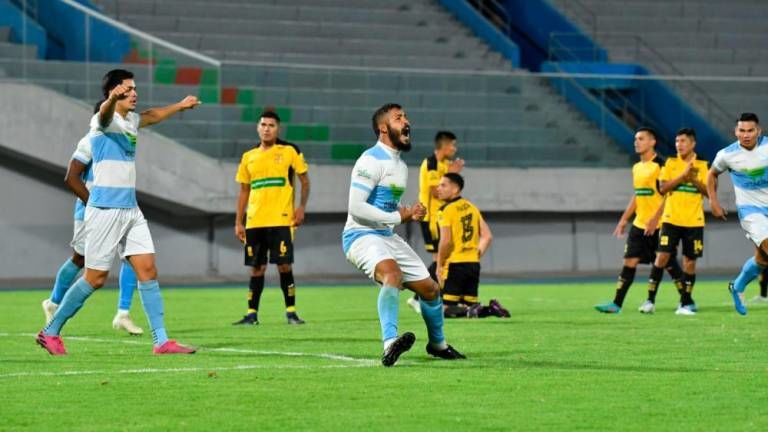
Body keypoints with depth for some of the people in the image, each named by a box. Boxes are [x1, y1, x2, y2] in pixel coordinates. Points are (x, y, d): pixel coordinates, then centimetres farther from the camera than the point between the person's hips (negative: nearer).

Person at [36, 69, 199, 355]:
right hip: (105, 211, -8)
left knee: (148, 270, -1)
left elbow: (151, 116, 35)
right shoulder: (103, 122, -12)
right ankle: (50, 333, 9)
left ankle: (161, 341, -1)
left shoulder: (131, 121, 13)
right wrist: (112, 99, -59)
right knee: (95, 278, -4)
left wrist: (180, 105, 47)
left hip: (130, 211, 8)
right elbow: (105, 115, -37)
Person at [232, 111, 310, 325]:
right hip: (254, 222, 3)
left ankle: (291, 311, 3)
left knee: (284, 266, -6)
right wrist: (238, 222, 11)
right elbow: (244, 191, 16)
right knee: (257, 268, 6)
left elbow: (304, 180, 5)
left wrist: (302, 207, -7)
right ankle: (252, 313, 10)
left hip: (281, 220, -3)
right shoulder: (248, 157, 12)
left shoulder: (289, 151, 2)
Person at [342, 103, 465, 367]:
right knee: (392, 272, -37)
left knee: (429, 288, 11)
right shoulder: (372, 161, -14)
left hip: (387, 236, 9)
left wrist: (410, 214, 6)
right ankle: (390, 343, -49)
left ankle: (438, 345, 35)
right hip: (361, 236, -9)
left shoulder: (401, 167, 17)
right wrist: (397, 217, -15)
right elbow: (356, 208, -21)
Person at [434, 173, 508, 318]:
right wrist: (477, 255, 17)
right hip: (474, 264, 7)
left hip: (455, 264, -7)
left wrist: (439, 265, -6)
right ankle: (491, 308, -10)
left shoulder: (446, 210, -9)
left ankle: (471, 311, -27)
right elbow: (487, 236, 13)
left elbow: (446, 241, -18)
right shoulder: (472, 207, 13)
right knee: (470, 304, 14)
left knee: (447, 310, -4)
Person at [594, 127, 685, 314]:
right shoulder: (637, 167, 15)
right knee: (630, 261, 0)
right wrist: (624, 219, 19)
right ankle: (616, 303, -4)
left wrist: (656, 218, -22)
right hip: (639, 223, 7)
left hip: (658, 224, -7)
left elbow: (668, 194, -15)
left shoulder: (661, 165, -10)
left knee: (668, 263, 2)